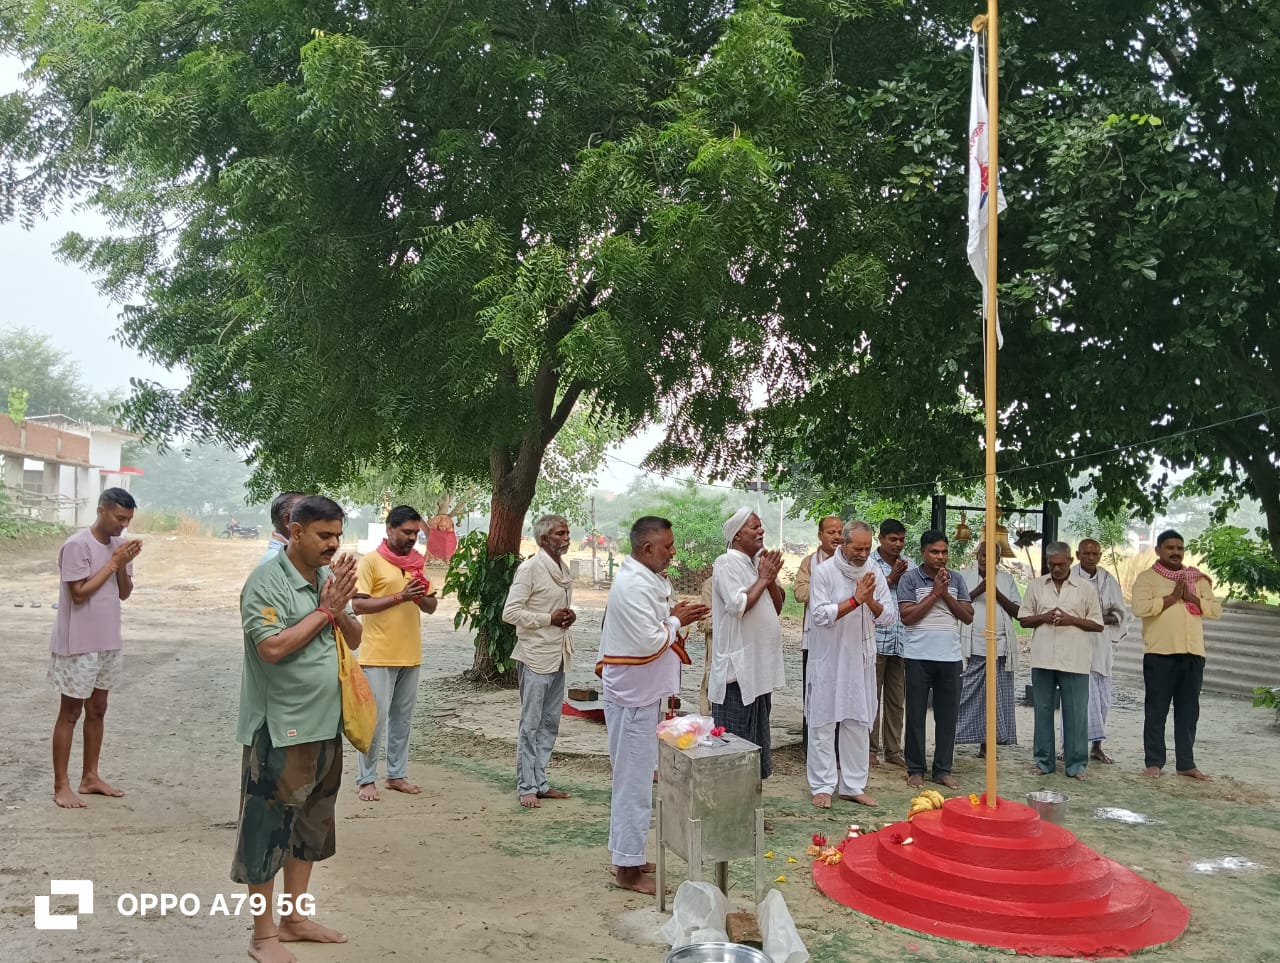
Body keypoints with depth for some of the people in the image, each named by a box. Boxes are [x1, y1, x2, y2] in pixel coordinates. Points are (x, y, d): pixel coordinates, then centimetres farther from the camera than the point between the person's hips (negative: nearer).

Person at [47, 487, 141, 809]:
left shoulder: (119, 544, 5)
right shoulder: (77, 545, -17)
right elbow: (79, 593, -21)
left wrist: (124, 565, -11)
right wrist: (113, 562, -20)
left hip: (107, 643, 7)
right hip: (78, 645, -7)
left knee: (97, 710, 15)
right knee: (70, 713, 2)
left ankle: (90, 777, 26)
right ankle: (61, 786, 11)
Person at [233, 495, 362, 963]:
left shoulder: (330, 577, 7)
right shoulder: (267, 581, -15)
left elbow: (354, 640, 9)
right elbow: (272, 647, -25)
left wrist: (340, 609, -10)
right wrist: (324, 609, -18)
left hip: (324, 726, 8)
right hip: (279, 729, -8)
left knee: (311, 824, 17)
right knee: (268, 827, 3)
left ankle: (293, 916, 32)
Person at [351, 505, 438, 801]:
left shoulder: (417, 562, 11)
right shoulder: (371, 561, -8)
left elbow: (431, 606, 13)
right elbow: (358, 605, -15)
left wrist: (422, 597, -10)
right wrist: (399, 597, -21)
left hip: (410, 655, 6)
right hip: (378, 656, -6)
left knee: (402, 719, 12)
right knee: (375, 719, -2)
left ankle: (396, 774, 23)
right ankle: (365, 780, 9)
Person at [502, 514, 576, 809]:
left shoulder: (563, 568, 12)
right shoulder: (530, 568, -12)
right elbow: (510, 612, -16)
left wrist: (569, 617, 2)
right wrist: (549, 619, -16)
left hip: (558, 656, 8)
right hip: (536, 656, -8)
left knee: (550, 724, 13)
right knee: (531, 724, 0)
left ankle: (539, 782, 23)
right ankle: (526, 787, 9)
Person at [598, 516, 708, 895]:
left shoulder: (646, 579, 11)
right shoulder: (636, 586, -22)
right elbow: (649, 643, -24)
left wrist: (675, 617, 5)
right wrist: (677, 621, -11)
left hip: (639, 693, 11)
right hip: (633, 696, -11)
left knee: (632, 778, 18)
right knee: (635, 781, -2)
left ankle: (626, 855, 30)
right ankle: (628, 869, 8)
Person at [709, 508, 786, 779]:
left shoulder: (758, 562, 13)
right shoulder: (727, 563, -12)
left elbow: (776, 607, 14)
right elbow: (738, 606, -24)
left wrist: (771, 578, -2)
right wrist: (763, 578, -14)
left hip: (760, 664, 9)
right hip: (738, 665, -9)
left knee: (757, 734, 16)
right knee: (735, 737, -3)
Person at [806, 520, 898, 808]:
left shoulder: (874, 574, 4)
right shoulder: (825, 572, -9)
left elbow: (889, 615, 1)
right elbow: (821, 615, -16)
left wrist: (871, 601, -18)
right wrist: (855, 600, -22)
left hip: (861, 660, 4)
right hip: (828, 660, -4)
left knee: (858, 723, 10)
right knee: (824, 723, 2)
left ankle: (854, 785, 20)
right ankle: (822, 786, 11)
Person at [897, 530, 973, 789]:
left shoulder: (956, 579, 9)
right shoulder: (910, 579, -2)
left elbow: (968, 616, 4)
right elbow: (906, 616, -12)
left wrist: (946, 593, -8)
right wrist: (934, 593, -12)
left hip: (950, 657, 3)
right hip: (918, 657, -3)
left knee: (947, 716, 8)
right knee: (916, 715, 3)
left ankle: (943, 770, 18)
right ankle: (916, 770, 13)